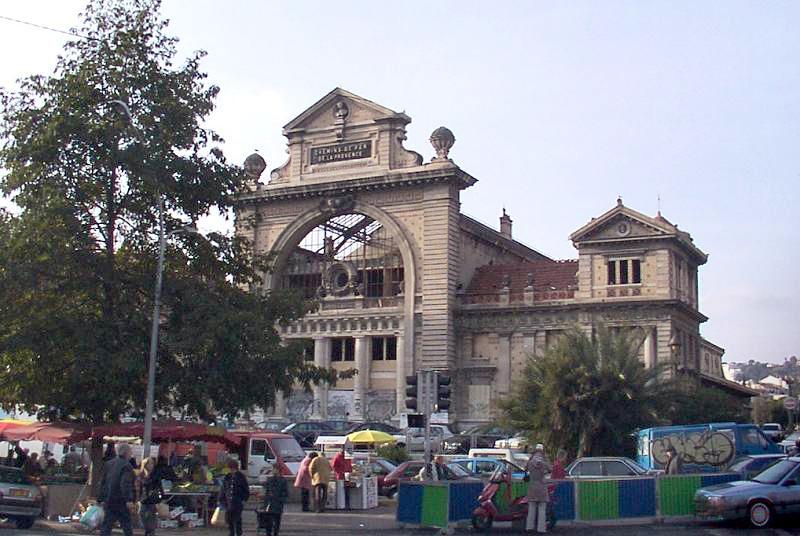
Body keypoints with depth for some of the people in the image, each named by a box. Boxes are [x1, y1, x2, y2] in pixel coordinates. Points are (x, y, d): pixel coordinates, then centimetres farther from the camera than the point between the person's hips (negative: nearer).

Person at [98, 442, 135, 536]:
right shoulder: (126, 465, -11)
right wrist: (129, 499, -29)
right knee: (126, 526, 3)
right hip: (121, 501, -7)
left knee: (106, 526, 6)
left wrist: (101, 499, 23)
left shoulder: (109, 464, 13)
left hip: (108, 500, 7)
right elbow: (126, 484, -23)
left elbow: (103, 482, 17)